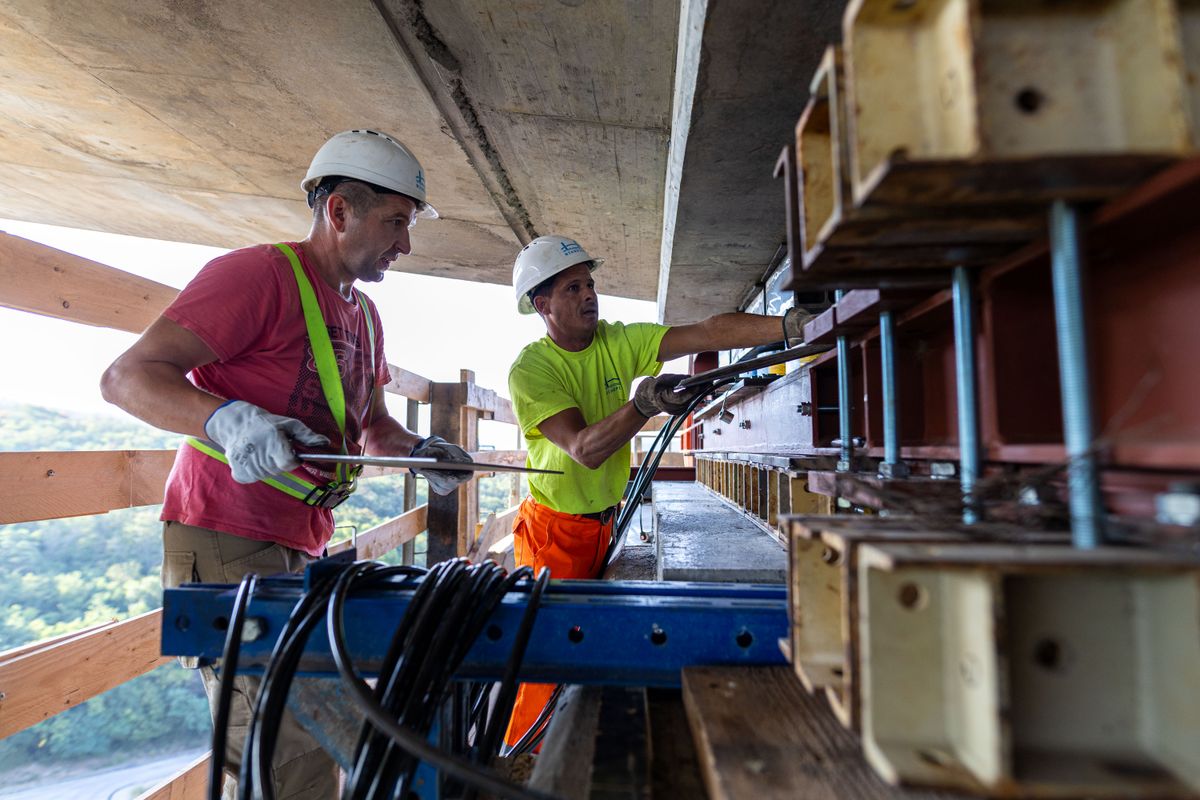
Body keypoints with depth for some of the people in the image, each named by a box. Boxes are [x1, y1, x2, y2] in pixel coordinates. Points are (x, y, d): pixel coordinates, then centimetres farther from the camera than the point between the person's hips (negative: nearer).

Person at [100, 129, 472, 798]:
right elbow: (128, 377, -15)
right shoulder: (258, 273, -12)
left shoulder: (364, 314, 15)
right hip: (227, 548, -9)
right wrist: (227, 417, -33)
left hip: (304, 552, 9)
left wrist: (421, 450, 3)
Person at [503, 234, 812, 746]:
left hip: (604, 524, 5)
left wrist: (792, 325, -25)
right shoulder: (530, 369, -16)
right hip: (554, 530, -5)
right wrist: (643, 405, -43)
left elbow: (708, 333, -14)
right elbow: (585, 449, -28)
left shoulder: (620, 341, -3)